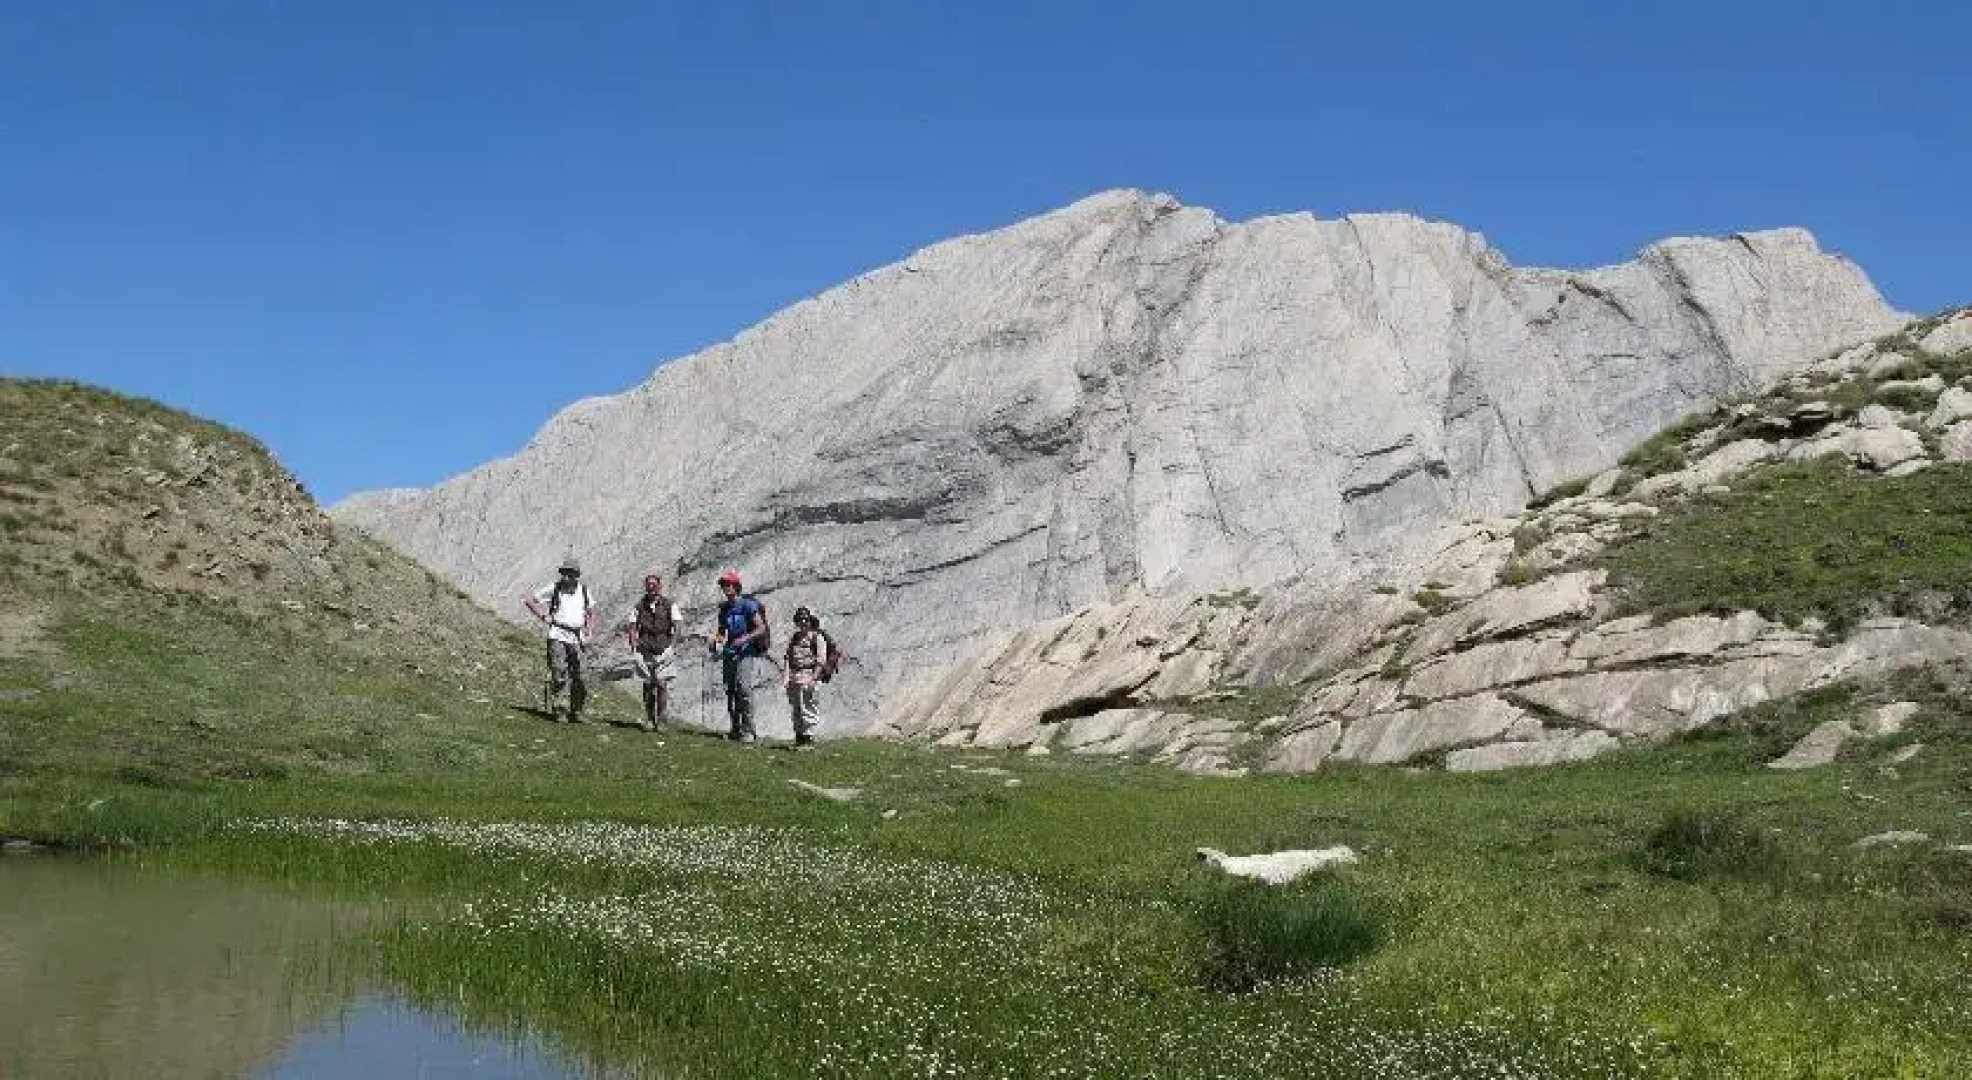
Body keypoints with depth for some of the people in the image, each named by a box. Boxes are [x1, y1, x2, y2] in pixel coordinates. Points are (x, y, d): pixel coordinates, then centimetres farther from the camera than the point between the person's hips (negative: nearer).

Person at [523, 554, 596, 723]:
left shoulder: (584, 590, 10)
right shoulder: (554, 588, 1)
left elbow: (592, 613, 24)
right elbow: (529, 600, 7)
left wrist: (589, 631, 10)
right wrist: (543, 616, -2)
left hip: (577, 638, 3)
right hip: (558, 635, -3)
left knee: (578, 678, 2)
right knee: (559, 675, -15)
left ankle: (575, 713, 13)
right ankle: (552, 706, 4)